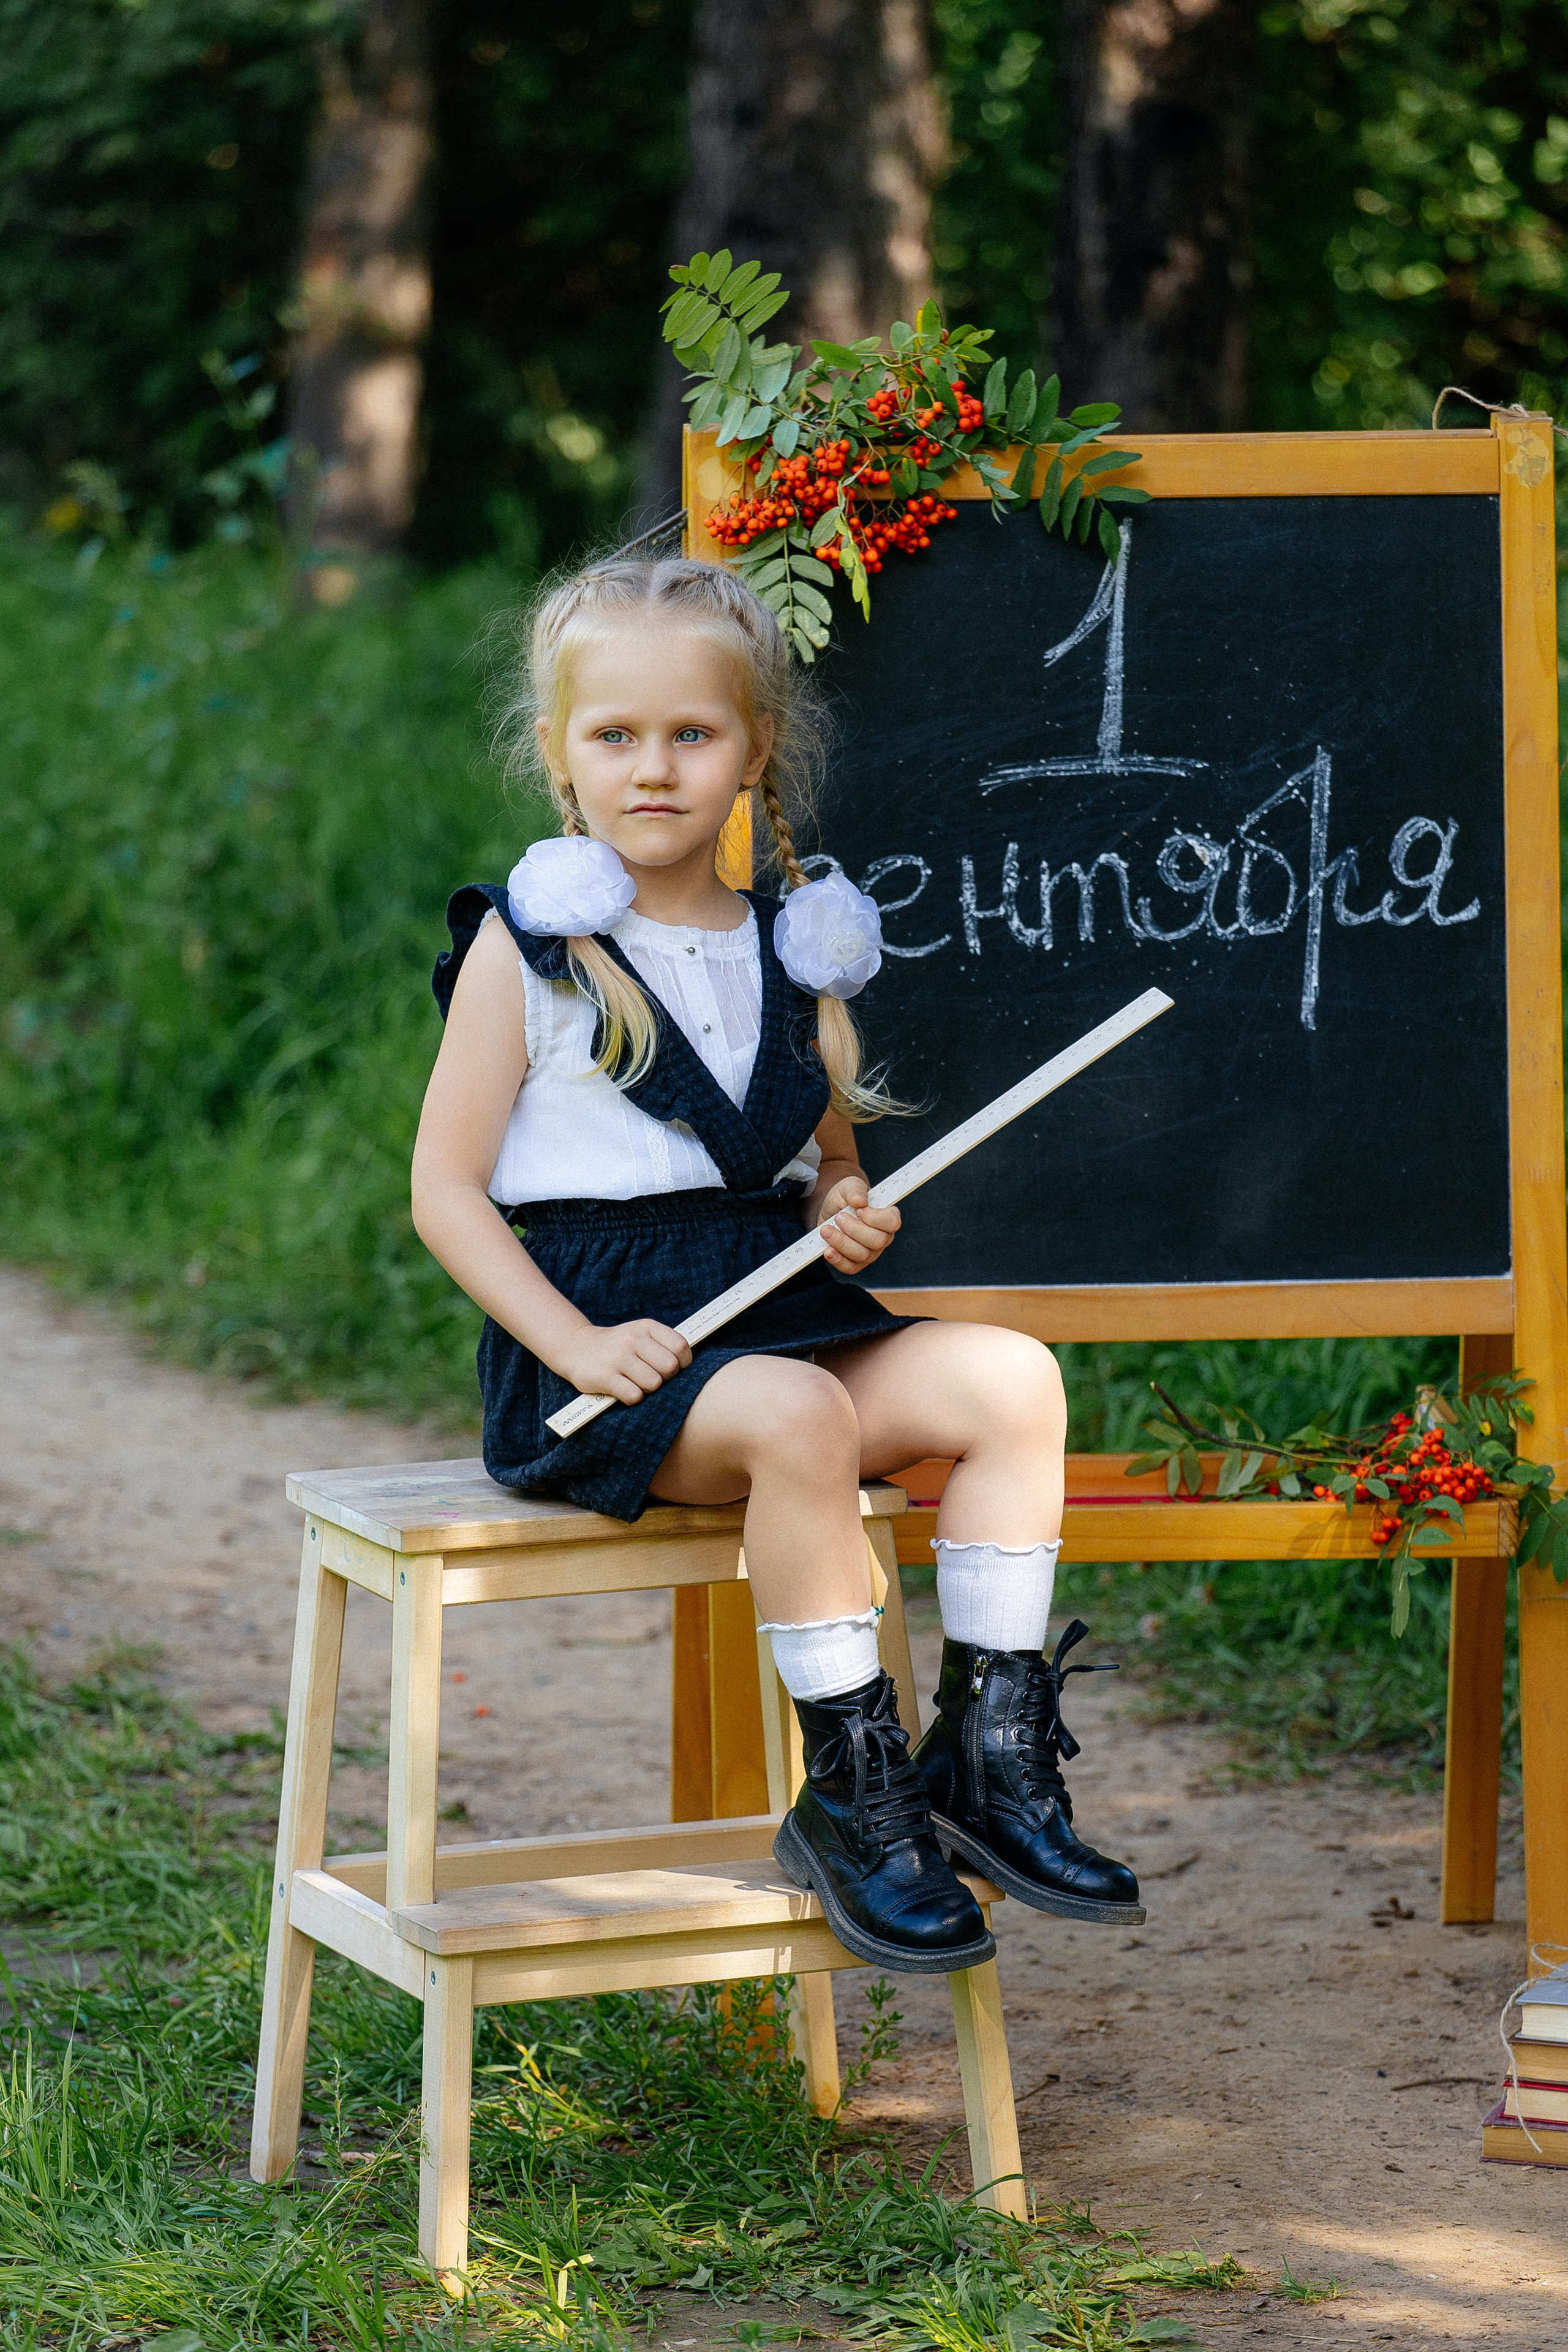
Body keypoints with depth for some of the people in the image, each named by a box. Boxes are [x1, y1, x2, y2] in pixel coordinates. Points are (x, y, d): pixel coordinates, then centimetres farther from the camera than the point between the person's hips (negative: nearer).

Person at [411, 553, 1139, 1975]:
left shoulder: (794, 954, 14)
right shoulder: (528, 951, -1)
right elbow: (446, 1190, -3)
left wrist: (849, 1211, -1)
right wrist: (574, 1341, -16)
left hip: (782, 1307, 5)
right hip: (602, 1326, -5)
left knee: (1011, 1377, -18)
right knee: (797, 1417, -34)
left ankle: (992, 1751, -13)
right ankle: (852, 1793, -21)